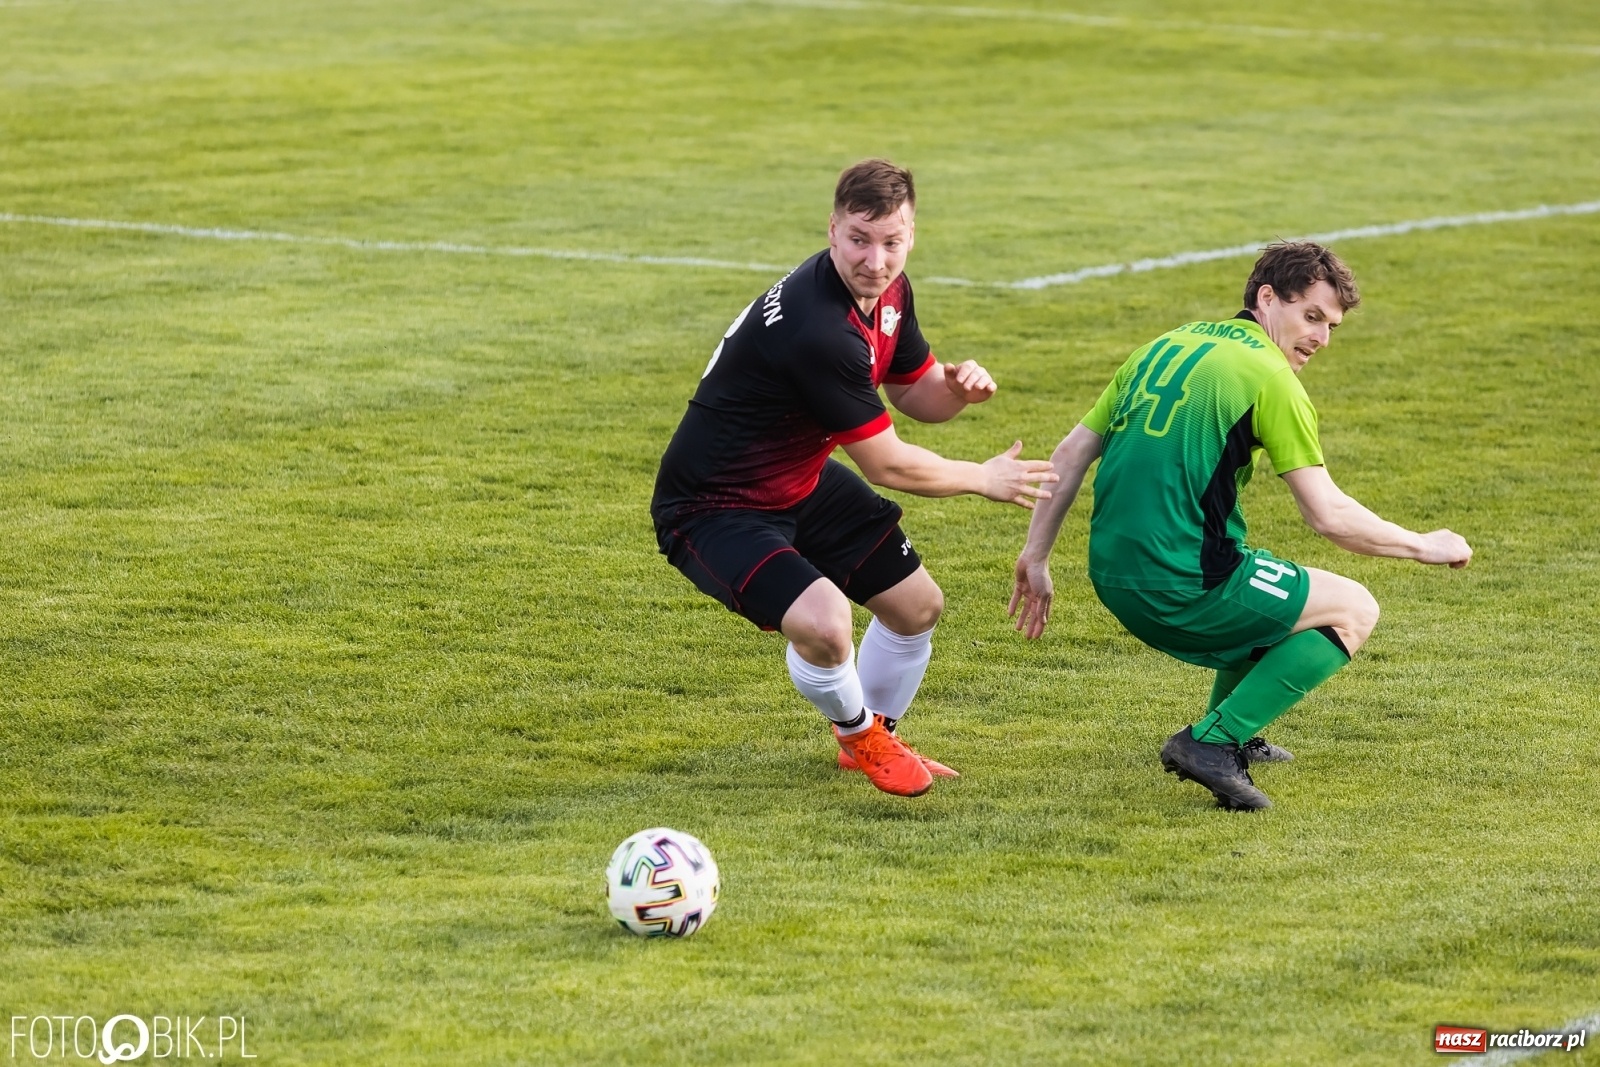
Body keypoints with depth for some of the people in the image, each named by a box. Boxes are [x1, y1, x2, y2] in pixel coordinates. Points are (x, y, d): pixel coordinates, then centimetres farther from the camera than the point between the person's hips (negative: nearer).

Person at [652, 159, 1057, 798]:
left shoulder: (888, 291, -4)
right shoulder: (817, 328, -34)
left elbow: (912, 391, 13)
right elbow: (887, 465, -24)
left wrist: (957, 387, -11)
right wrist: (983, 480, -8)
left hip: (802, 482, 10)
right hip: (713, 507, -10)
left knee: (918, 604, 15)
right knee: (823, 621, -31)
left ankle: (874, 737, 43)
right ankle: (858, 732, 4)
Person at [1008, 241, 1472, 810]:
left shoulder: (1164, 347, 15)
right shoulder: (1269, 377, -8)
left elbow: (1071, 453, 16)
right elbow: (1329, 516, -10)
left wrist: (1035, 558, 21)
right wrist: (1424, 546, 4)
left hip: (1113, 578, 9)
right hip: (1183, 587, -9)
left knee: (1265, 589, 32)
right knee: (1354, 610, 6)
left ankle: (1233, 738, 32)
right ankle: (1212, 741, -4)